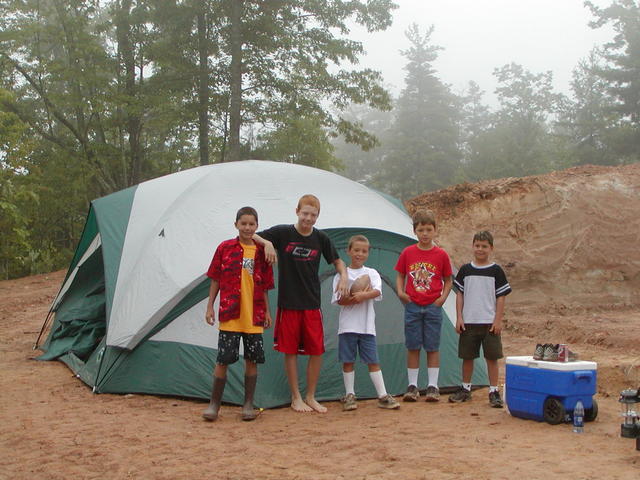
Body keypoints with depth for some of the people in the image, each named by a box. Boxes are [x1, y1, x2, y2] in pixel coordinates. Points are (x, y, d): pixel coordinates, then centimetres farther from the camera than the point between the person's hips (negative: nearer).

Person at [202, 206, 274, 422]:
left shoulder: (261, 252, 6)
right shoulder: (225, 248, 1)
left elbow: (264, 287, 11)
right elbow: (215, 280, 5)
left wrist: (267, 311, 9)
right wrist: (210, 306, 1)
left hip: (254, 316, 2)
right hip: (230, 314, -2)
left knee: (252, 359, 5)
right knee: (223, 359, -2)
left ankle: (248, 404, 17)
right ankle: (214, 404, 10)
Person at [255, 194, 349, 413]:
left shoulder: (321, 238, 2)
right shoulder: (282, 233, -6)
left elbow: (337, 261, 15)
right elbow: (251, 236, -3)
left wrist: (343, 276, -5)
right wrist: (266, 243, -22)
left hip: (312, 304, 3)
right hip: (288, 303, -2)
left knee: (317, 351, 3)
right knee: (290, 350, 4)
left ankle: (310, 397, 18)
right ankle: (296, 398, 16)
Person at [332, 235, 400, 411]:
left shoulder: (372, 273, 8)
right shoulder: (342, 275, 4)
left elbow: (377, 292, -12)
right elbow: (339, 300, -7)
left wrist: (363, 296, -29)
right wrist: (356, 298, -21)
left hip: (367, 325, 1)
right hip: (347, 325, -1)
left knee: (373, 360, 2)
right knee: (348, 360, 3)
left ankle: (383, 396, 5)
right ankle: (349, 396, 12)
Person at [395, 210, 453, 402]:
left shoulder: (441, 255, -1)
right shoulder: (407, 253, 2)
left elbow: (448, 280, 7)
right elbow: (400, 276, 10)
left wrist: (442, 297, -8)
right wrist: (400, 292, -6)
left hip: (433, 307, -1)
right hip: (412, 306, 1)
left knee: (432, 347, 4)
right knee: (413, 347, 5)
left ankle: (433, 386, 11)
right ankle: (412, 386, 13)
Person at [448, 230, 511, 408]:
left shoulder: (496, 271, -1)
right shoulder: (465, 270, 5)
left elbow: (501, 298, 0)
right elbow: (459, 295, 8)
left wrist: (498, 320, -6)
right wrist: (459, 317, 1)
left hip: (489, 323, -2)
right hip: (468, 322, 2)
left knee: (492, 357, 1)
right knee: (467, 356, 10)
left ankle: (494, 392, 9)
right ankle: (465, 389, 24)